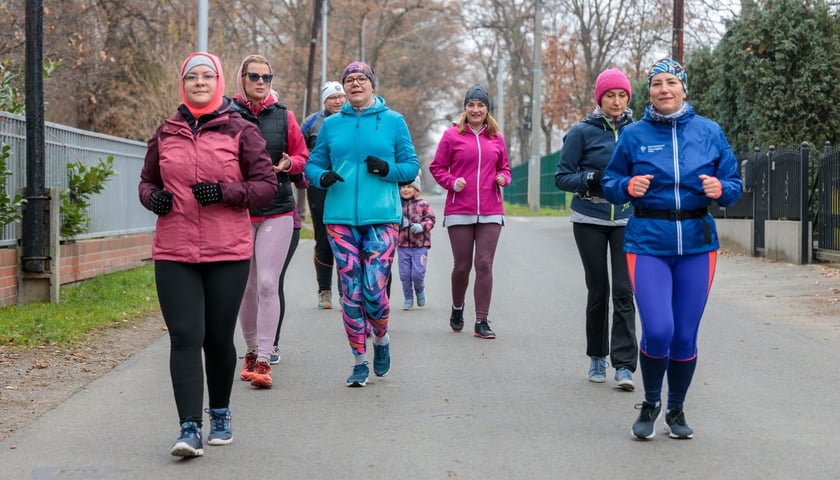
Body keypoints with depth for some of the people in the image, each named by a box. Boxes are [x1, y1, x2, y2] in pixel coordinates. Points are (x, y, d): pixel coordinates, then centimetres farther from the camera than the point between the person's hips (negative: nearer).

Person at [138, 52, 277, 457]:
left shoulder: (240, 130, 2)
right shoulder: (166, 133, 11)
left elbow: (266, 184, 0)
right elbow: (147, 180, 21)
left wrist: (224, 192, -15)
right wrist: (152, 197, -2)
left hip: (228, 253, -1)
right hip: (174, 253, 1)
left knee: (219, 338, 7)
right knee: (185, 337, -9)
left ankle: (221, 415, 28)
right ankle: (190, 429, -12)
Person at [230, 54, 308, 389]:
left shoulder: (283, 116, 6)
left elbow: (302, 155, 12)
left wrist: (288, 164, -8)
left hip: (277, 211, 0)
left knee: (267, 284, -8)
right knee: (245, 286, 8)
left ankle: (264, 360, -6)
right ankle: (251, 350, 25)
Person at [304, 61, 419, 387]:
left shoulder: (394, 121, 7)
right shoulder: (331, 124, 11)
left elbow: (411, 166, 8)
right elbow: (313, 164, 14)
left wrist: (387, 169, -13)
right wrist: (322, 176, -9)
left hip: (382, 217, -2)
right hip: (340, 219, 2)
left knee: (374, 291, -9)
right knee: (350, 293, 2)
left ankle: (381, 339, 22)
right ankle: (360, 362, 14)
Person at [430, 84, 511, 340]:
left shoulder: (496, 138, 10)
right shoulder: (452, 135, 2)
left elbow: (504, 167, 21)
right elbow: (437, 167, 6)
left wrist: (503, 178, 0)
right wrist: (452, 183, -11)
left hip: (490, 213, 2)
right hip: (459, 212, -2)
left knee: (485, 265, -4)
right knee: (462, 265, 5)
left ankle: (482, 321, 0)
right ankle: (457, 308, 33)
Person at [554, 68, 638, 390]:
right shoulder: (582, 132, -4)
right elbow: (562, 177, -4)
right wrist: (592, 178, -21)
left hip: (626, 221, 1)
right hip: (590, 221, -1)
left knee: (623, 291, -7)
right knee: (597, 290, 6)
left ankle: (624, 365, -8)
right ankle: (597, 358, 22)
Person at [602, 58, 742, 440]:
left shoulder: (709, 132, 4)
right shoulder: (634, 135, 1)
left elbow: (734, 186, 8)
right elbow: (609, 183, 8)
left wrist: (720, 189, -15)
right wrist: (628, 186, -13)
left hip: (698, 245, 2)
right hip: (648, 244, -2)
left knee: (685, 337, 6)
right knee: (657, 331, -14)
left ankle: (676, 410, 28)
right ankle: (650, 404, 13)